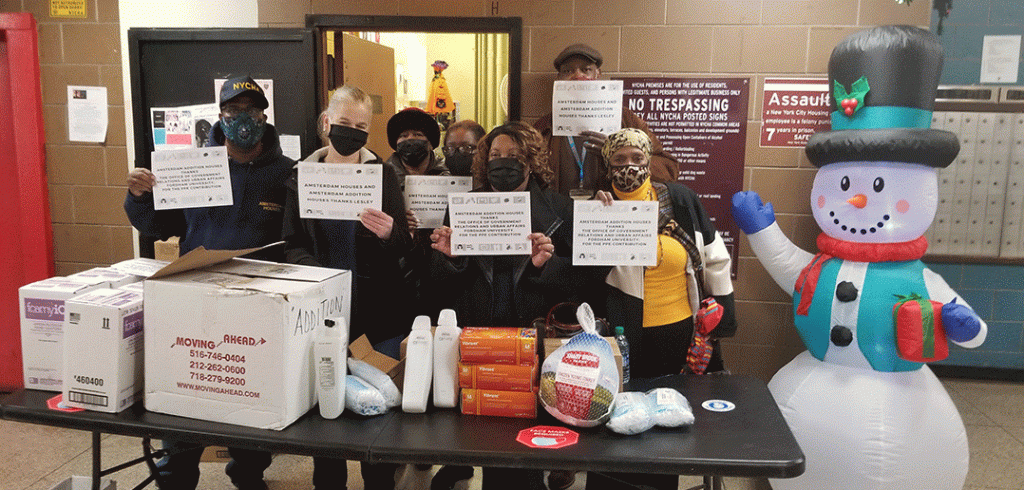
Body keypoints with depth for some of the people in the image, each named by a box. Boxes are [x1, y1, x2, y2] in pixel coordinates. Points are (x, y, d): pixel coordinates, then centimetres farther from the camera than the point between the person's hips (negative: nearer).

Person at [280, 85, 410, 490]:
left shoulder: (382, 173, 1)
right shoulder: (301, 177, 5)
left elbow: (403, 245, -1)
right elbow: (291, 244, 5)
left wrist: (388, 233, -24)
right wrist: (314, 272, -15)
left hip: (376, 307, -1)